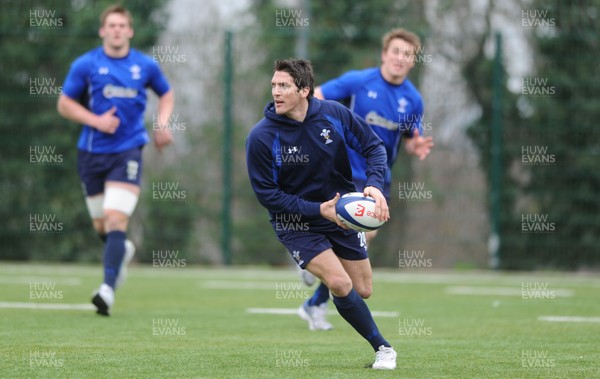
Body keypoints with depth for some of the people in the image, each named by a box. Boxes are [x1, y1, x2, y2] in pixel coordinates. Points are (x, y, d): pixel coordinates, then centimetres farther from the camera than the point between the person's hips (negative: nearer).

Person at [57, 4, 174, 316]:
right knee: (101, 226, 10)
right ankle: (123, 251, 45)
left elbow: (166, 94, 21)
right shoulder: (85, 65, -1)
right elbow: (64, 104, 2)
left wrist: (163, 123, 3)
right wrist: (96, 121, -13)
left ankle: (108, 289, -21)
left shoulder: (145, 66, 4)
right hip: (92, 153, 1)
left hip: (127, 151, -1)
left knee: (116, 219, -17)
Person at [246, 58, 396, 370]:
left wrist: (374, 185, -20)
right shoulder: (261, 137, -21)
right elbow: (266, 193, -18)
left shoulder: (334, 114, -13)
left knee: (362, 291, 8)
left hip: (342, 214, 4)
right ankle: (382, 348, -2)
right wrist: (317, 210, -25)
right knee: (340, 284, -21)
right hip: (297, 224, -4)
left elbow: (373, 146, -2)